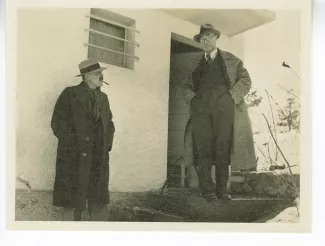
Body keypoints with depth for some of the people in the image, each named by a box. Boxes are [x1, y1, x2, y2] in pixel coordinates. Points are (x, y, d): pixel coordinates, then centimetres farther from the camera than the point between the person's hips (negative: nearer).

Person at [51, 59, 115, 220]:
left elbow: (109, 124, 23)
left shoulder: (103, 97, 16)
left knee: (99, 202, 5)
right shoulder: (70, 94, -1)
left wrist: (107, 144, 9)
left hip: (99, 158, 5)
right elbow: (57, 123, -5)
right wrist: (73, 144, -10)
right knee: (73, 201, 1)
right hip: (74, 157, -5)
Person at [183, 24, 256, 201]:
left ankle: (222, 189, 0)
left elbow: (245, 80, 11)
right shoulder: (195, 63, 24)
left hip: (223, 106, -1)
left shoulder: (231, 60, 18)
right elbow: (186, 86, 23)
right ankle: (207, 189, -3)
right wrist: (192, 99, 3)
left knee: (223, 148, -6)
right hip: (200, 107, 1)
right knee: (203, 148, -7)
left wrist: (231, 97, -4)